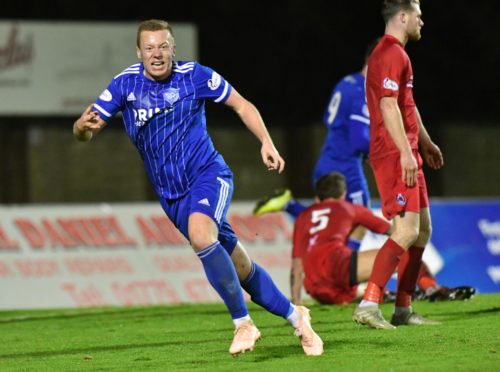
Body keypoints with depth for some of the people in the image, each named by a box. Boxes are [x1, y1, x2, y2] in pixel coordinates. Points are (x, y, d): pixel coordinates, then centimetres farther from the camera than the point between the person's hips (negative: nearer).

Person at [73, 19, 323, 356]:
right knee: (240, 269, 4)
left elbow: (241, 104, 6)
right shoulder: (126, 84, -3)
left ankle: (243, 323, -22)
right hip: (171, 195, 3)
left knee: (200, 234, -34)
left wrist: (267, 142, -6)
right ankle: (295, 317, 24)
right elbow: (85, 132, -6)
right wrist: (84, 125, -30)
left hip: (208, 174, -3)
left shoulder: (194, 75, -6)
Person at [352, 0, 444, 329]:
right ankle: (369, 305, -18)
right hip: (394, 154, -11)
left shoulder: (395, 53, 21)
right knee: (407, 230, -16)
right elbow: (388, 105, -22)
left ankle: (403, 310, 13)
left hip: (405, 154, 11)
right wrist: (406, 151, -26)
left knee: (422, 229, 11)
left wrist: (426, 142, 37)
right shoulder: (392, 53, -13)